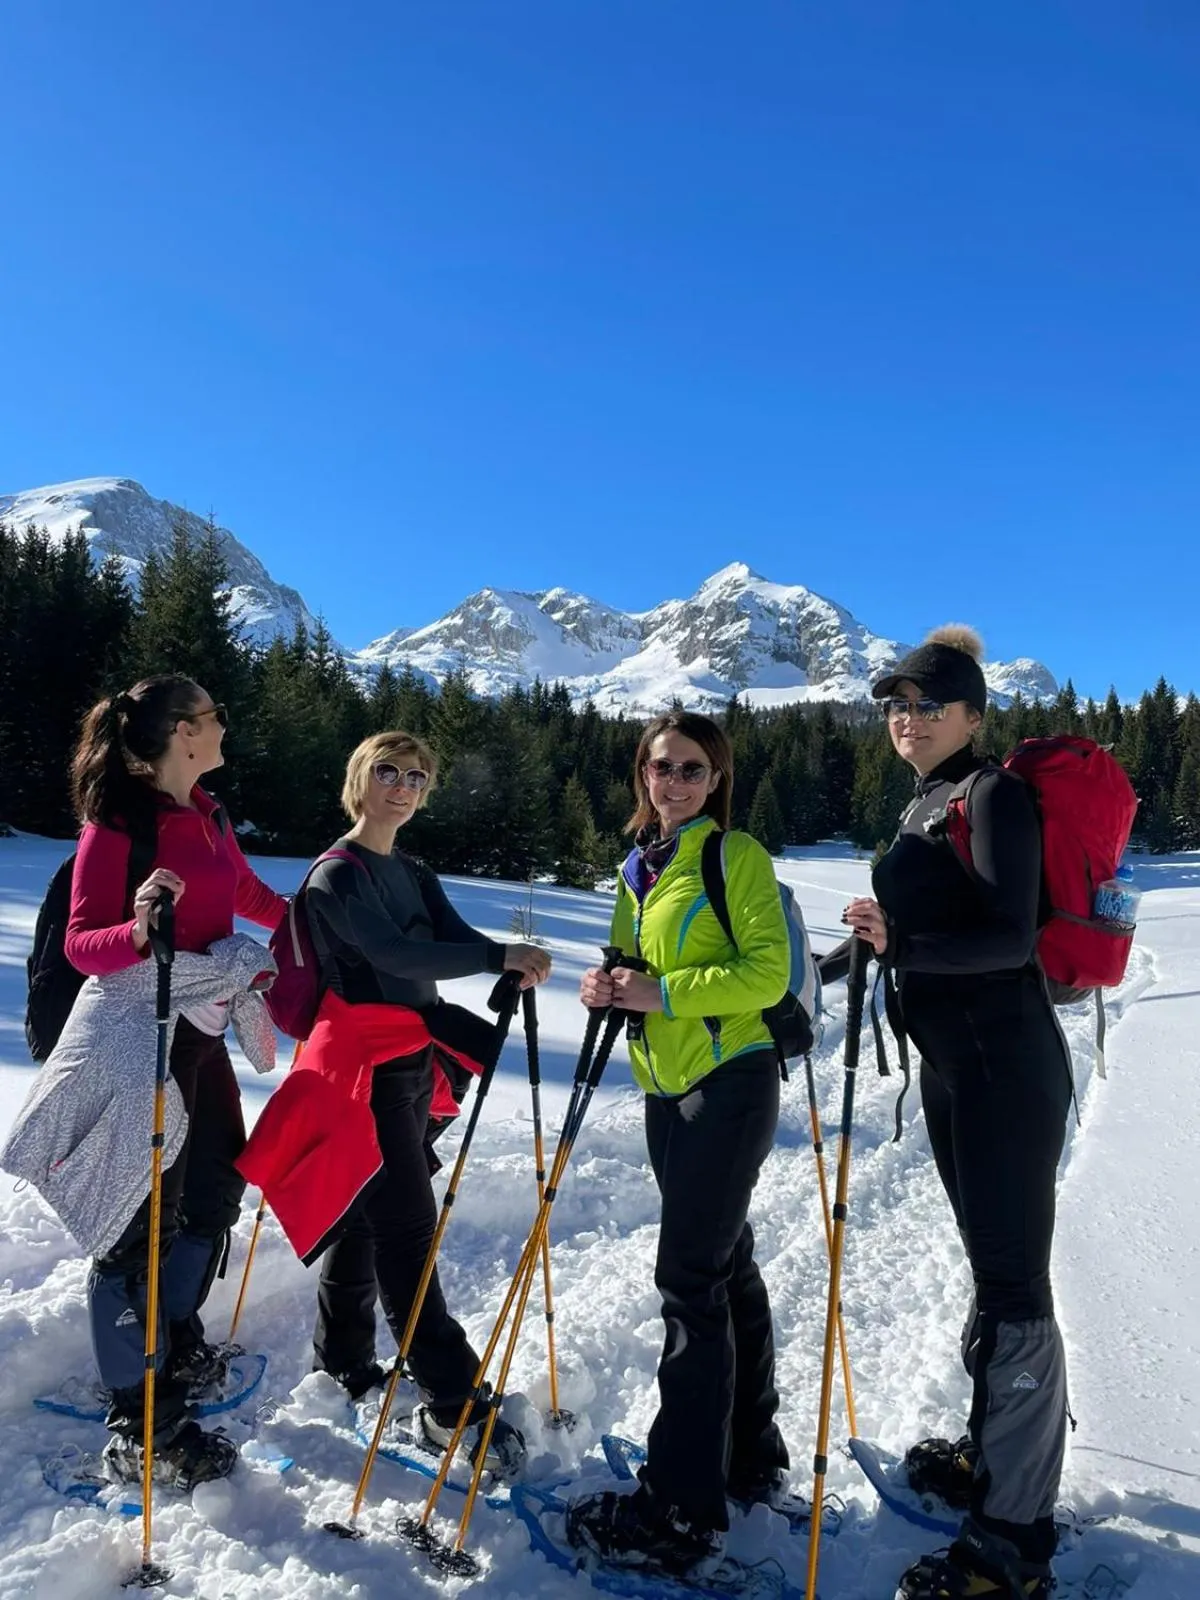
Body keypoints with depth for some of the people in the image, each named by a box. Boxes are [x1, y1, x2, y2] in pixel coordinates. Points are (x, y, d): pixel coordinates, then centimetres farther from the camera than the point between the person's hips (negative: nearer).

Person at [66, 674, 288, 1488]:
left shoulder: (206, 814, 7)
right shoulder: (117, 824, -16)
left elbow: (248, 894, 22)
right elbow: (80, 945, -19)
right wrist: (139, 931, -39)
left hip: (202, 1029, 9)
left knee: (218, 1187, 19)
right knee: (145, 1221, 0)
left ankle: (177, 1345, 41)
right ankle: (139, 1426, 14)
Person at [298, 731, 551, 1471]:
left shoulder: (417, 876, 12)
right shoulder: (336, 877, -12)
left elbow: (457, 938, -4)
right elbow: (397, 955, -27)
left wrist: (511, 963, -26)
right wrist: (501, 956, -36)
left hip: (413, 1063, 8)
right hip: (365, 1069, -8)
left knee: (370, 1212, 17)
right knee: (408, 1227, -6)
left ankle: (344, 1360, 33)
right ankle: (453, 1404, 0)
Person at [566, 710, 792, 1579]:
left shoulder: (738, 856, -9)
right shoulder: (641, 866, 12)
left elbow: (767, 972, -16)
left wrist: (665, 993, -22)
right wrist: (608, 986, -3)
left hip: (729, 1084, -7)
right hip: (668, 1091, 8)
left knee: (689, 1280, -6)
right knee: (726, 1264, 18)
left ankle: (683, 1510, 5)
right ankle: (751, 1455, 33)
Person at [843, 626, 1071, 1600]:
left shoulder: (993, 794, -11)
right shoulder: (925, 807, 13)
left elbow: (1011, 938, -21)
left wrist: (898, 942, -32)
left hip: (1004, 1069, -9)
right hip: (952, 1066, 9)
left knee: (1013, 1282, -2)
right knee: (992, 1266, 20)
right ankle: (995, 1455, 38)